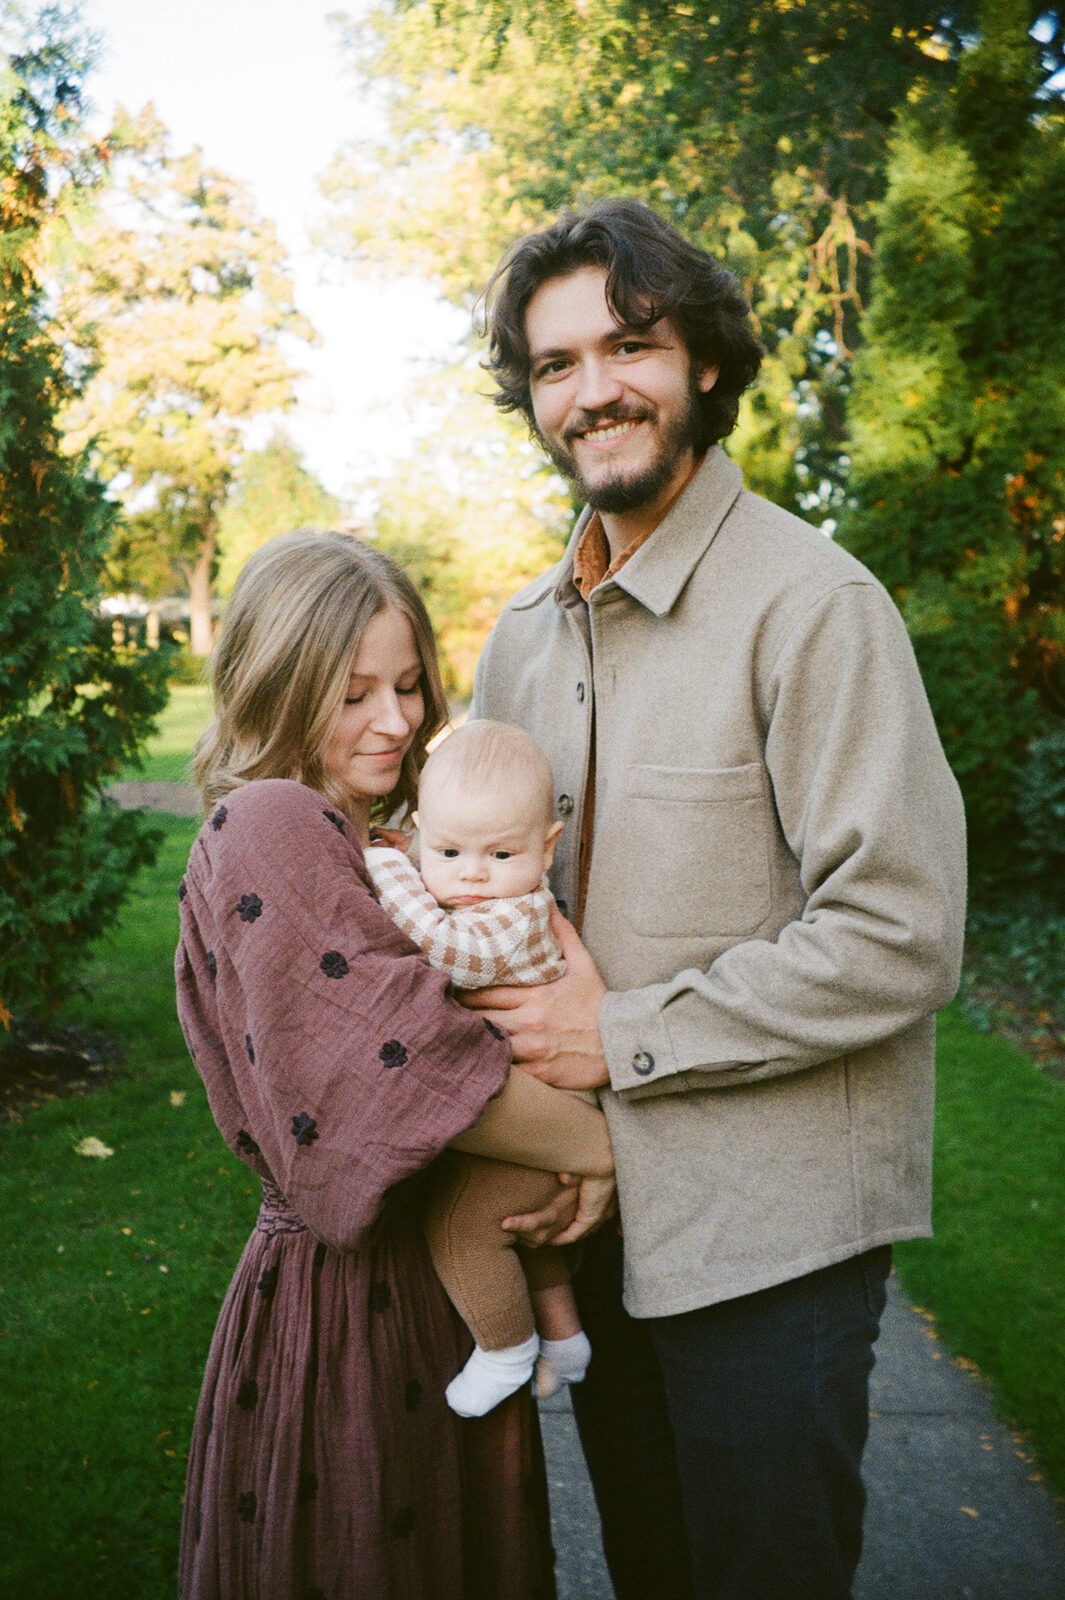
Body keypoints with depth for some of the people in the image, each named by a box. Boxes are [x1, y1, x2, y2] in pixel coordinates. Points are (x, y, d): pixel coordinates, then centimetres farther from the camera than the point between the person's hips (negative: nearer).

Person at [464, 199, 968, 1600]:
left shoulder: (812, 604, -17)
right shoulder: (530, 630, 7)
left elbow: (900, 941, -22)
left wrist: (621, 1037, -18)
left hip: (770, 1223, -7)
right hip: (594, 1204, 7)